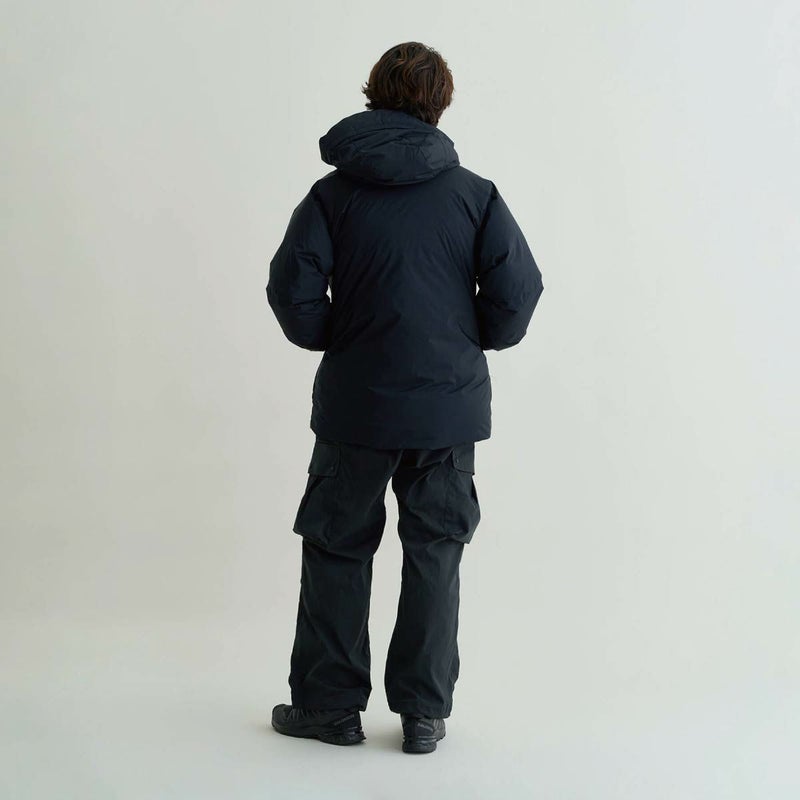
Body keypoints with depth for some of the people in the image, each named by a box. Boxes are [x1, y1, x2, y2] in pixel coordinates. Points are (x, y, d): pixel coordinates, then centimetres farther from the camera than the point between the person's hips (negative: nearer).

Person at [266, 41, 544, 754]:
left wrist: (334, 341, 9)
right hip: (450, 407, 1)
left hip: (355, 407, -1)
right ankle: (424, 713, 15)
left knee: (336, 548, 13)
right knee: (435, 554, 11)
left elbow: (292, 289, -9)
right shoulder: (475, 193, -1)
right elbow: (519, 289, -5)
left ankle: (328, 703, 19)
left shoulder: (333, 193, -3)